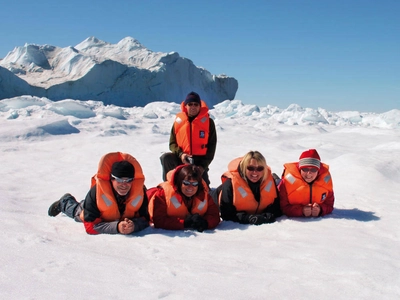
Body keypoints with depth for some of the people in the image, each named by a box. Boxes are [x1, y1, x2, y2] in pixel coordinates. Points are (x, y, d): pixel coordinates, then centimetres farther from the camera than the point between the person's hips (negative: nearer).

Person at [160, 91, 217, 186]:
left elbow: (211, 145, -1)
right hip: (182, 159, 1)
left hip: (200, 160, -1)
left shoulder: (208, 121, -2)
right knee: (166, 158, -28)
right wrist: (180, 154, -16)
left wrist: (203, 165, -9)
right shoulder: (178, 120, 1)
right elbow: (172, 143, 5)